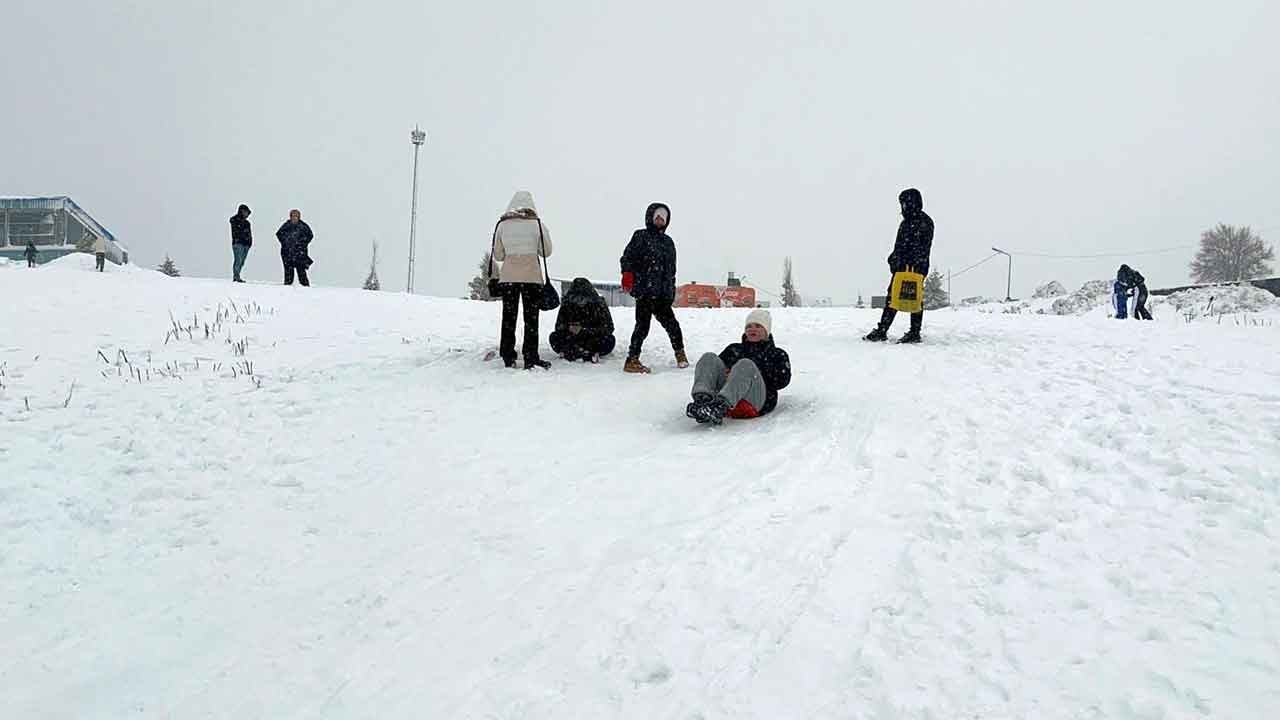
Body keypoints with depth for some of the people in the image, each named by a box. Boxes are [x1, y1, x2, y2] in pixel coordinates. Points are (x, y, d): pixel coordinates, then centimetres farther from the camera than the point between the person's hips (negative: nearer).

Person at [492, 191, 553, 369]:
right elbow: (546, 251, 3)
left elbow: (497, 255, 5)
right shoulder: (537, 224, -4)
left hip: (508, 277, 2)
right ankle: (531, 359, 3)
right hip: (532, 277, -2)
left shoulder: (502, 225, 2)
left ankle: (508, 358, 12)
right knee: (531, 319, 5)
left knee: (508, 318, 11)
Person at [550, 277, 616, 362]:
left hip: (594, 340, -2)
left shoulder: (599, 304, -16)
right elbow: (559, 327, -6)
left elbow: (608, 328, -18)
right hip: (573, 341, 2)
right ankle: (590, 355, -31)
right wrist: (569, 329, -30)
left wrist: (583, 331, -28)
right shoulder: (566, 304, -11)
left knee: (610, 340, -31)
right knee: (554, 337, -23)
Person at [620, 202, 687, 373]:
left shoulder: (668, 241, 20)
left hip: (663, 294, 6)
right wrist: (627, 275, -21)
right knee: (643, 325, -8)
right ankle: (632, 360, -3)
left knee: (671, 323, 8)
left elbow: (671, 269, 23)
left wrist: (671, 289, 18)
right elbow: (628, 257, -6)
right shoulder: (641, 236, 2)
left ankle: (680, 354, 23)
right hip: (644, 290, -6)